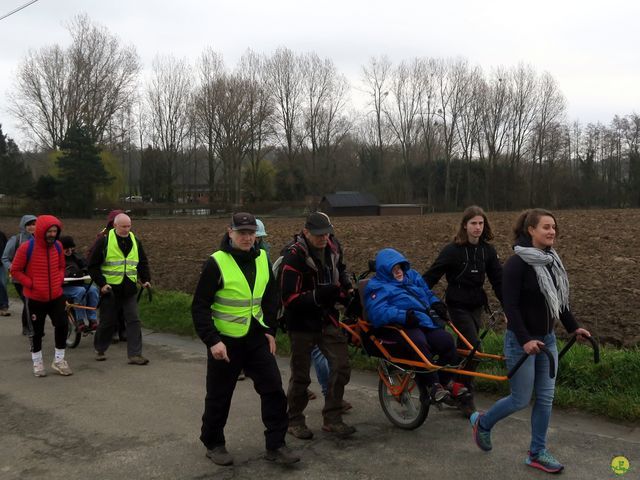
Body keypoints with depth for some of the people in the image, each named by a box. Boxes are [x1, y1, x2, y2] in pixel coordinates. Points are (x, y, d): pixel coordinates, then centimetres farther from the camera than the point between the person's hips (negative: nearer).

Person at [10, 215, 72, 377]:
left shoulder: (57, 246, 0)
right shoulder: (27, 248, -15)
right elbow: (15, 270, -7)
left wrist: (59, 280, -1)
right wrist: (31, 284, -16)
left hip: (56, 296, 4)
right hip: (34, 298, -4)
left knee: (62, 325, 1)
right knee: (36, 331, 9)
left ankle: (59, 360, 18)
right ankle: (37, 362, 27)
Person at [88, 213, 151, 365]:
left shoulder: (135, 241, 7)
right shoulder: (104, 241, -7)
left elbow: (143, 263, 17)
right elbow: (93, 265, -5)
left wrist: (145, 279, 2)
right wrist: (101, 283, -14)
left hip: (129, 290, 3)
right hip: (110, 289, -3)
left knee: (134, 321, -4)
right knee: (108, 322, 8)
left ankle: (135, 355, -2)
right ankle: (99, 350, 30)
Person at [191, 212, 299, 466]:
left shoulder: (262, 258, 3)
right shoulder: (217, 262, -14)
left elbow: (270, 298, 15)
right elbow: (200, 306, -13)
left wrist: (270, 330, 8)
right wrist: (212, 340, -20)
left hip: (257, 338, 5)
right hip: (226, 340, -5)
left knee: (273, 389, 1)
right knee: (219, 396, 8)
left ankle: (275, 445, 14)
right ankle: (213, 444, 28)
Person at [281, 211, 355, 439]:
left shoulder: (333, 247, -1)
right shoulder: (294, 256, -21)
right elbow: (289, 299, -23)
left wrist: (345, 284, 2)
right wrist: (318, 295, -32)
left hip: (327, 320, 6)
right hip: (302, 324, -5)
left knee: (341, 367, 2)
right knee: (301, 376, 6)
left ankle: (332, 419, 16)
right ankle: (295, 421, 25)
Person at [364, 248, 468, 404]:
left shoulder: (411, 276, 26)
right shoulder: (377, 286, 3)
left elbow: (427, 293, 35)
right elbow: (377, 313, -14)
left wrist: (435, 303, 11)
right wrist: (402, 315, -27)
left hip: (424, 322, 6)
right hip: (399, 327, -6)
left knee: (446, 340, -22)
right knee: (418, 343, -37)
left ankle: (448, 380, -2)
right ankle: (432, 385, -23)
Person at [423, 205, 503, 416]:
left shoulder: (487, 250, 2)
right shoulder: (453, 250, -12)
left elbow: (498, 280, 4)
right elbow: (431, 276, -9)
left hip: (476, 306, 5)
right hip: (458, 306, -5)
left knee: (464, 349, 12)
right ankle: (466, 401, -2)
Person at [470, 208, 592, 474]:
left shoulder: (552, 261, 5)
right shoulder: (517, 264, -18)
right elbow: (510, 307, -21)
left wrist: (573, 327, 13)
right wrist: (525, 340, -26)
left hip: (547, 339, 7)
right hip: (522, 341, -7)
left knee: (545, 398, 9)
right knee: (521, 399, 2)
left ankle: (537, 453, 22)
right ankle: (482, 422, 28)